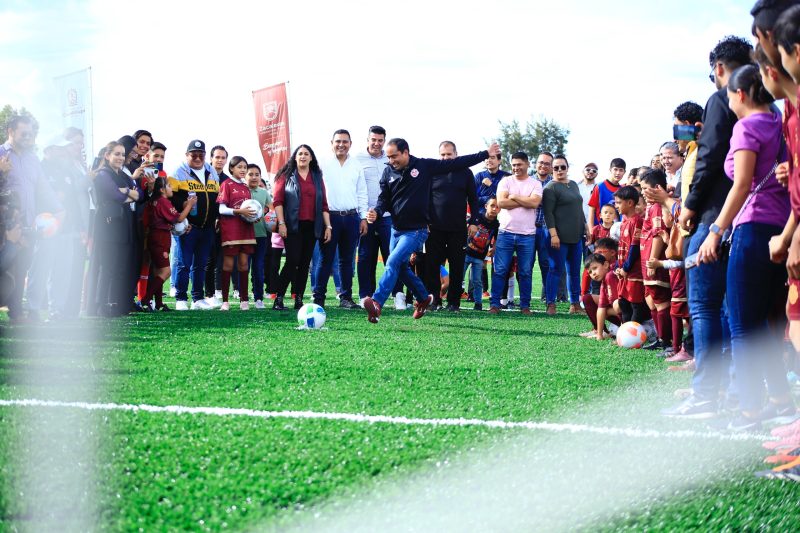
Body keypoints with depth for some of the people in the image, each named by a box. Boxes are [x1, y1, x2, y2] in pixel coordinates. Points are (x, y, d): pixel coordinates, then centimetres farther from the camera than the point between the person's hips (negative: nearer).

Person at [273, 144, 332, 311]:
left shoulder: (317, 178, 16)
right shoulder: (286, 176, 5)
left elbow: (323, 204, 14)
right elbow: (278, 200, -2)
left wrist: (328, 226, 6)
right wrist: (281, 223, -12)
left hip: (311, 227, 4)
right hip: (293, 226, -4)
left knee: (305, 264, 4)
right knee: (293, 261, -13)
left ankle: (299, 300, 8)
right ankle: (278, 299, -10)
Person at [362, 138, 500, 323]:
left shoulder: (425, 166, -7)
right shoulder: (389, 172, 3)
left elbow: (456, 163, -1)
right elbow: (384, 199, 7)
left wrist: (486, 154, 2)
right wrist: (376, 212, -17)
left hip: (416, 230, -5)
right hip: (396, 229, 6)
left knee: (393, 262, -20)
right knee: (402, 268, 14)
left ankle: (376, 303, -29)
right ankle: (424, 298, 37)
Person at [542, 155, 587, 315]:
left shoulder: (573, 185, 17)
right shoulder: (551, 188, -6)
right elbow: (548, 213, -13)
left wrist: (585, 228, 20)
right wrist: (553, 234, -20)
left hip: (576, 236, 7)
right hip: (560, 237, -7)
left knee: (575, 271, 10)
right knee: (556, 270, -5)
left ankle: (575, 303, 17)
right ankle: (551, 304, -2)